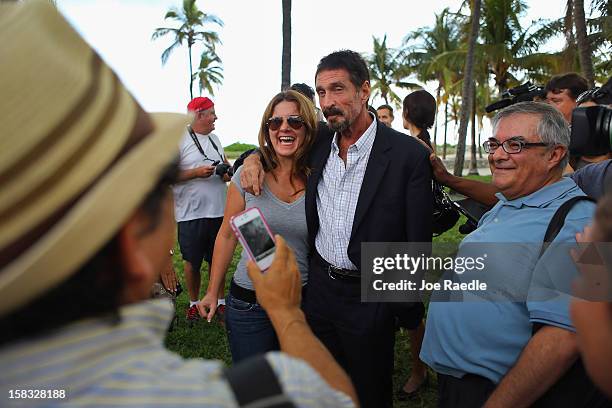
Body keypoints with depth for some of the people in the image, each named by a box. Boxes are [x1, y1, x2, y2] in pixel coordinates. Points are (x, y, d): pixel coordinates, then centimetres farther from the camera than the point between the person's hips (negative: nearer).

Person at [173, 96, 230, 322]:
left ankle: (220, 301, 26)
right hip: (191, 213, -5)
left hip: (218, 211, 5)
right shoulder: (179, 140, -7)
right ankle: (194, 303, 26)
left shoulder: (214, 138, 15)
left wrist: (227, 172, 1)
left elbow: (225, 163, 24)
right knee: (192, 261, 9)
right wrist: (197, 173, -20)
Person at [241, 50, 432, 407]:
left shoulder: (409, 155, -16)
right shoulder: (319, 142, 0)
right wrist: (256, 157, 0)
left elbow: (417, 240, -12)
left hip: (370, 297, -4)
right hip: (318, 287, 5)